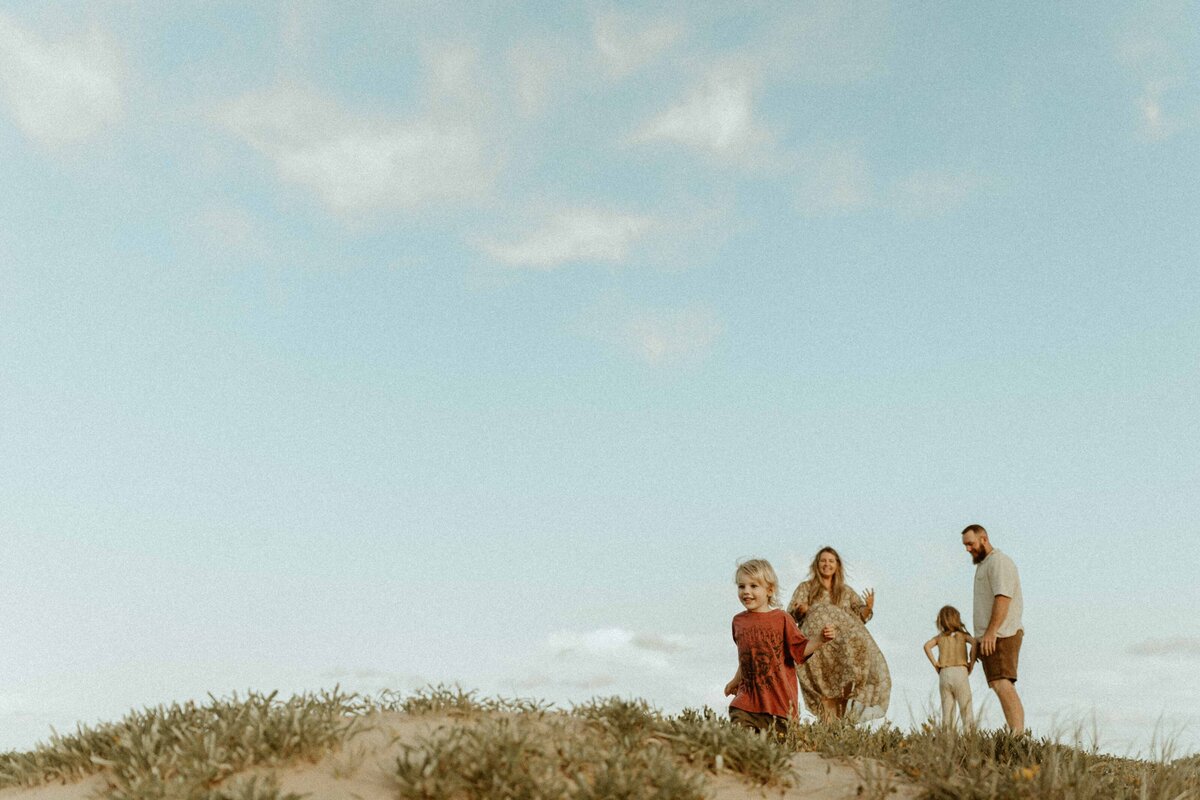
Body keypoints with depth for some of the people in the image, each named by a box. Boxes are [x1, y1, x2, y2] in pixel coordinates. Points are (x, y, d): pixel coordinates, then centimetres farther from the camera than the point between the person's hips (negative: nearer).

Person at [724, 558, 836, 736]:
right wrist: (735, 681, 32)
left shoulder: (782, 619, -5)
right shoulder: (739, 621, 9)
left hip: (779, 698, -3)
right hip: (747, 697, 3)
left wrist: (820, 640, -21)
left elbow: (800, 649, -5)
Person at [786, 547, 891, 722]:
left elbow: (860, 614, 14)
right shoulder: (805, 588, 13)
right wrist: (800, 611, -17)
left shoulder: (846, 592, 23)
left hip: (844, 645, 3)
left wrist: (868, 607, -8)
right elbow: (791, 614, 6)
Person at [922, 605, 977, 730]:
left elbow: (927, 646, -5)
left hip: (944, 674, 2)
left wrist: (935, 663, 0)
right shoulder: (963, 635, 7)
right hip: (961, 672, -2)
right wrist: (972, 663, -6)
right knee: (966, 708, -1)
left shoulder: (940, 637, 12)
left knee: (947, 709, 5)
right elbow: (975, 642, -13)